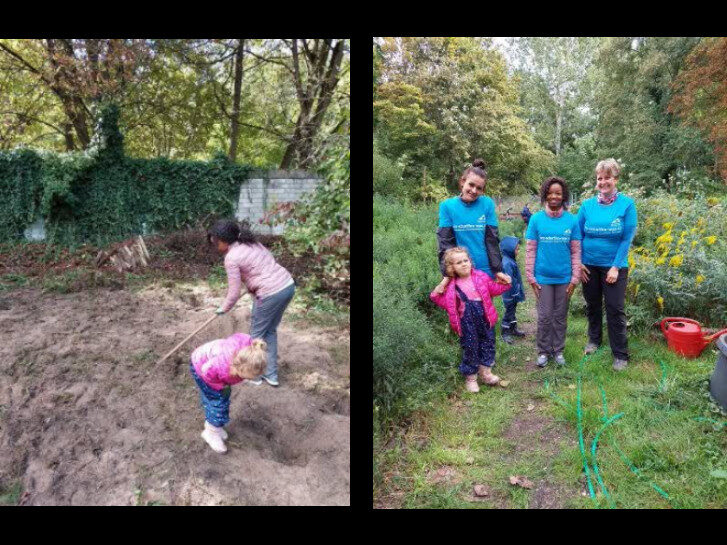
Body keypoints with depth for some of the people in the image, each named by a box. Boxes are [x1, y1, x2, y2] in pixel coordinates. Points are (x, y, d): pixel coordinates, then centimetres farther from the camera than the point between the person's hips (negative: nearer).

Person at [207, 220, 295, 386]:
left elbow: (234, 292, -8)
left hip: (270, 294, -8)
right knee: (270, 331, 22)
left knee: (256, 334, 14)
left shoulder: (231, 258, -11)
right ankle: (271, 375, 29)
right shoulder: (250, 242, 13)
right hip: (288, 285, 8)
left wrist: (223, 309, 11)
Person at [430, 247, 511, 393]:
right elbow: (445, 303, 0)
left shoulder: (481, 277, -1)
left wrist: (504, 284, -6)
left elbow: (495, 288, 10)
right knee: (470, 348, 7)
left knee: (487, 344, 16)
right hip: (467, 323, -3)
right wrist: (436, 294, -15)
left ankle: (485, 372, 36)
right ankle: (470, 378, 24)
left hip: (485, 318, 3)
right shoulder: (451, 286, -6)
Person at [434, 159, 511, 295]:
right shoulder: (447, 206, -2)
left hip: (485, 271, 1)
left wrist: (498, 270, -2)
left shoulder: (487, 204, 0)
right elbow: (445, 242, -6)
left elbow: (492, 240, 1)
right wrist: (446, 274, -11)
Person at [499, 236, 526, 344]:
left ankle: (513, 329, 35)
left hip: (514, 293, 10)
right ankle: (505, 333, 11)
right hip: (510, 295, -10)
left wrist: (519, 292, 19)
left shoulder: (511, 261, 6)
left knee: (512, 310, 21)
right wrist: (514, 294, -21)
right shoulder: (507, 263, -26)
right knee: (509, 312, 1)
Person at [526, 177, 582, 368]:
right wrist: (530, 277, -4)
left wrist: (575, 278, -2)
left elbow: (576, 252, 1)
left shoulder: (572, 220, -2)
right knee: (545, 316, 6)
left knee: (560, 316, 12)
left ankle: (558, 350, 26)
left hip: (564, 278, 1)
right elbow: (530, 250, -1)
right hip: (543, 278, -1)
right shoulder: (536, 219, -3)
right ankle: (543, 351, 21)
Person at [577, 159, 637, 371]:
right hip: (589, 265, 3)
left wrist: (616, 267, -13)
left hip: (614, 266, -3)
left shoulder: (627, 204, -8)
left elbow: (627, 238, -10)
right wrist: (578, 263, -3)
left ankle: (620, 355, 11)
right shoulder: (587, 205, -1)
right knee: (592, 305, 17)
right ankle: (594, 339, 38)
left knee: (615, 309, 0)